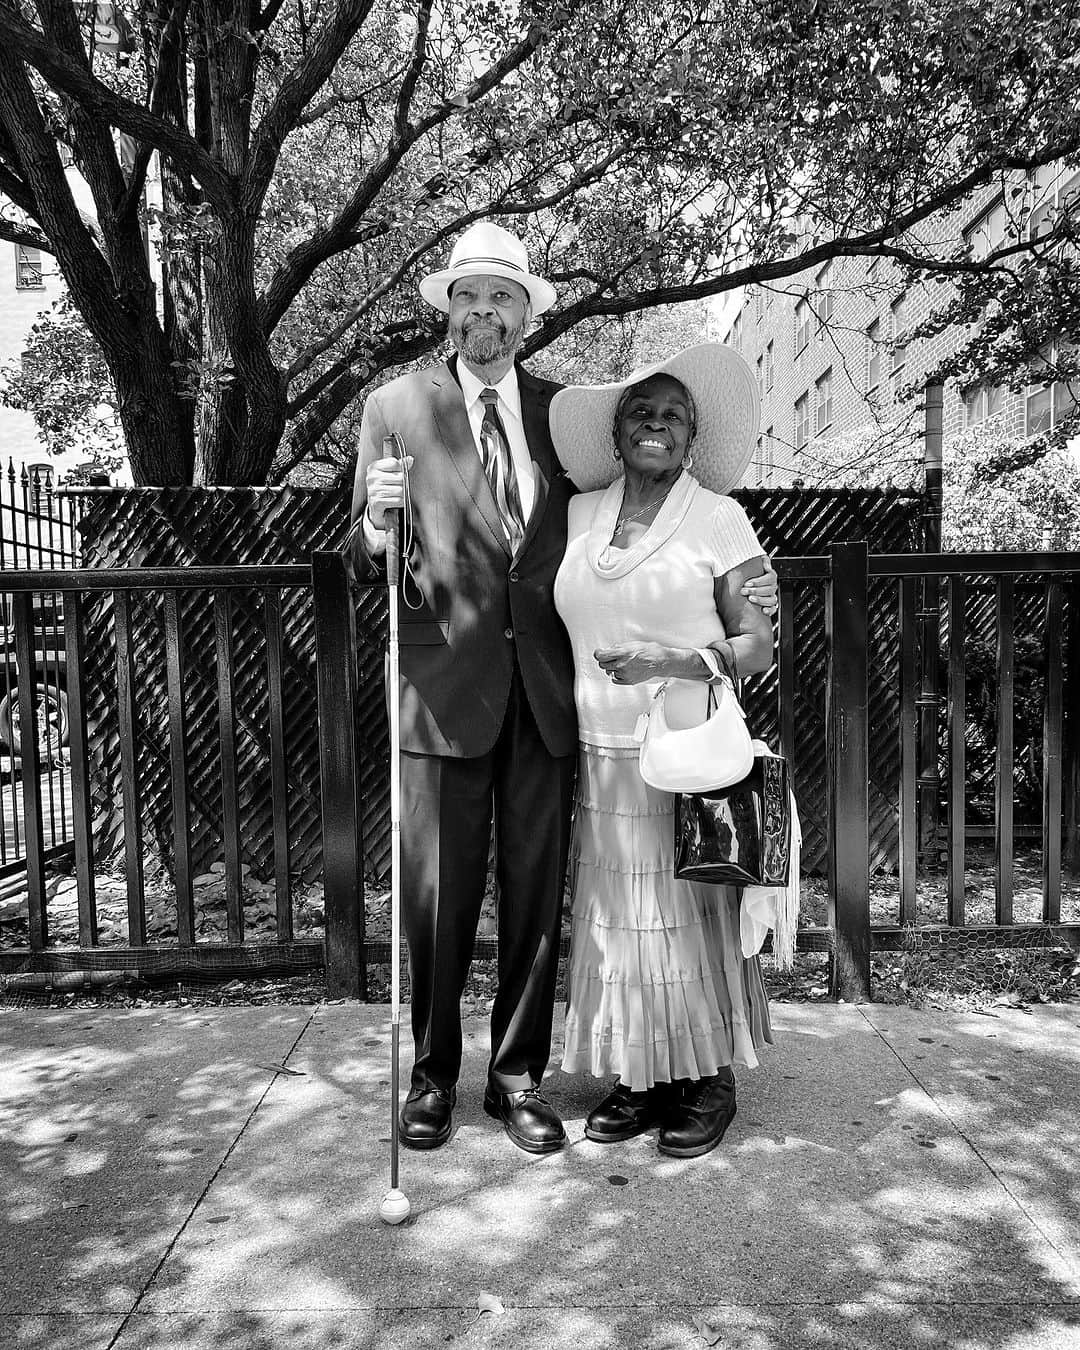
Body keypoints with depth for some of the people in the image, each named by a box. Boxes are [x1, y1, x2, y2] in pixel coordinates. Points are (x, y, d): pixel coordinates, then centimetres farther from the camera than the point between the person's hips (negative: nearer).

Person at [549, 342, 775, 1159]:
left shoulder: (720, 519, -3)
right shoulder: (579, 516, 8)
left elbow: (760, 646, -6)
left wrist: (669, 662, -20)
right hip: (605, 760, 4)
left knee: (695, 916, 5)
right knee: (618, 920, 9)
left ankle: (711, 1083, 24)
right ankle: (640, 1081, 26)